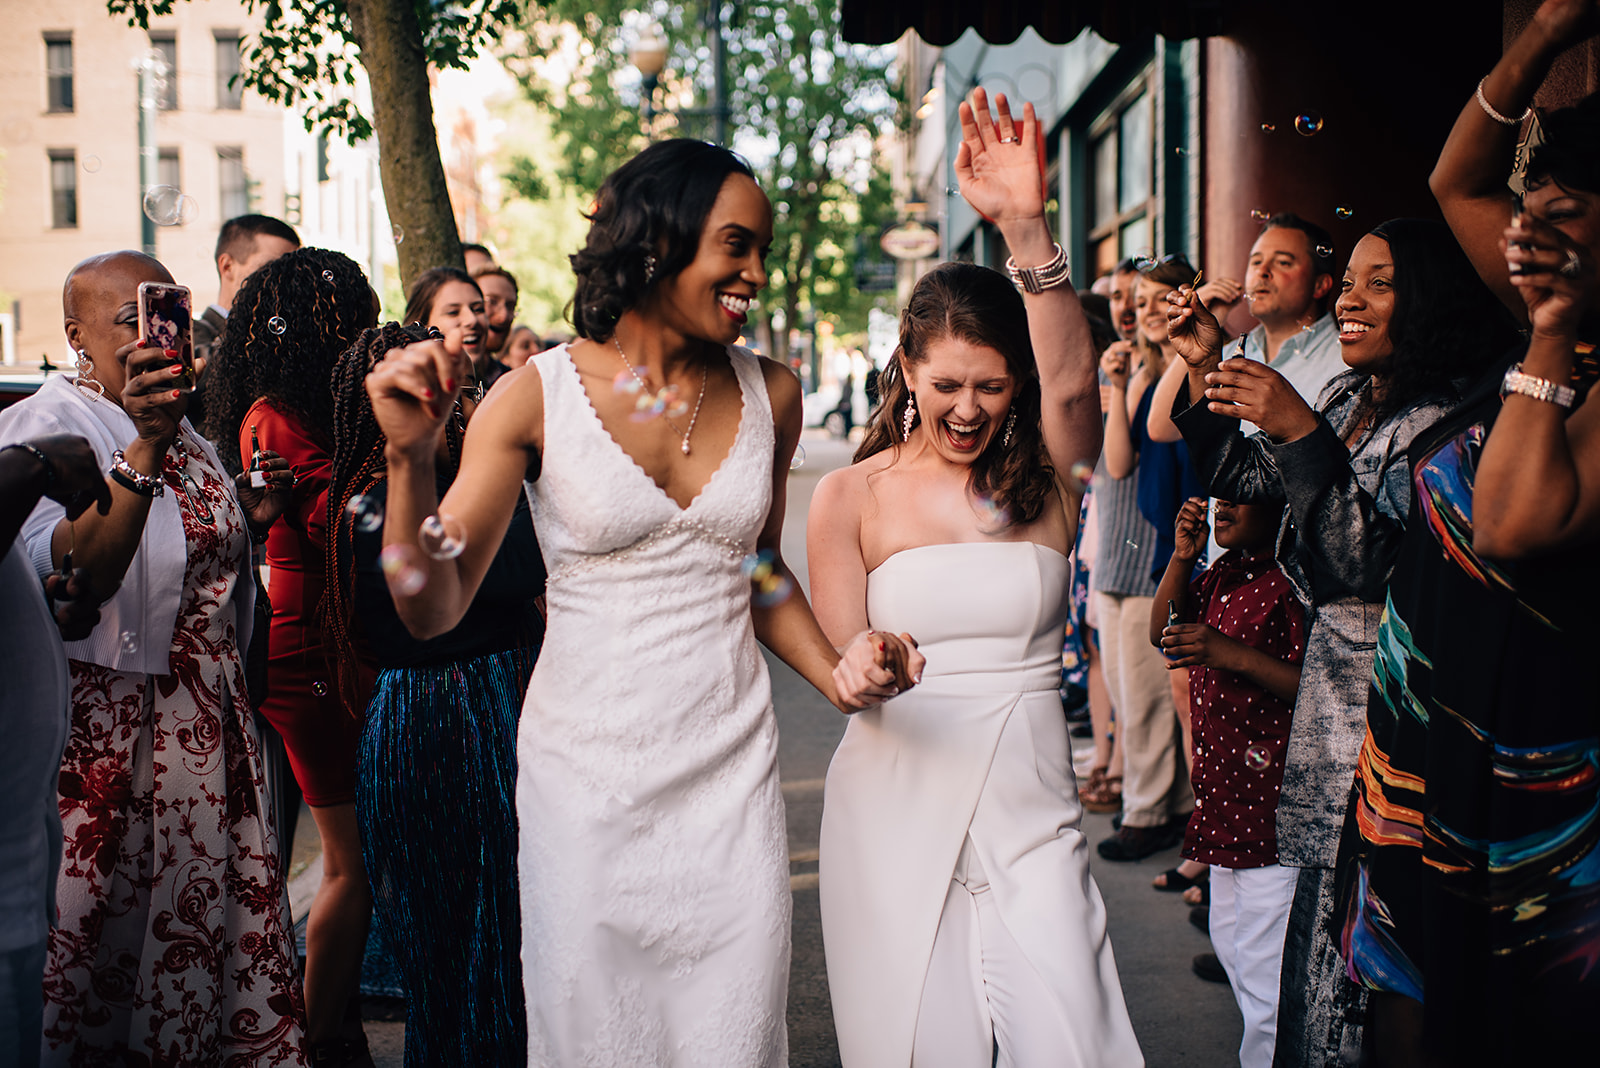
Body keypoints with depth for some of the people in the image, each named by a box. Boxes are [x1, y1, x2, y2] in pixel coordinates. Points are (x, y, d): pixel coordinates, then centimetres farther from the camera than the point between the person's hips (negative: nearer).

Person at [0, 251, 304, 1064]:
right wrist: (145, 449, -37)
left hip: (209, 721, 8)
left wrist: (249, 515, 6)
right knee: (106, 930, 2)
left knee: (215, 916, 13)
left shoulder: (185, 429, 12)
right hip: (109, 733, -7)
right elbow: (65, 576, -29)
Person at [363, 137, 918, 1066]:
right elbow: (433, 612, -9)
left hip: (731, 774, 3)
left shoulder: (769, 394, 3)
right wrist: (411, 458, -23)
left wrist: (835, 671, 2)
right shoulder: (537, 397, -8)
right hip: (587, 773, -2)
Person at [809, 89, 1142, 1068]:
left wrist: (1027, 229, -29)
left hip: (1030, 809, 1)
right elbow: (843, 661, 2)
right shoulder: (853, 496, 2)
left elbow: (1071, 381, -18)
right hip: (897, 804, 0)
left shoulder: (1042, 478, 3)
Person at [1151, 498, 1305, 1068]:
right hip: (1225, 794, 10)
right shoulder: (1223, 572, 10)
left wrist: (1234, 655, -26)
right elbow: (1162, 631, 15)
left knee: (1266, 978, -4)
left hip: (1273, 806, -10)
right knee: (1229, 940, 23)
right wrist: (1183, 554, 3)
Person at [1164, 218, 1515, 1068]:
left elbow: (1377, 568, -24)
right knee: (1321, 913, 15)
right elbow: (1238, 479, 16)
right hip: (1330, 676, 8)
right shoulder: (1349, 398, 9)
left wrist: (1303, 434, -29)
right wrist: (1203, 370, 3)